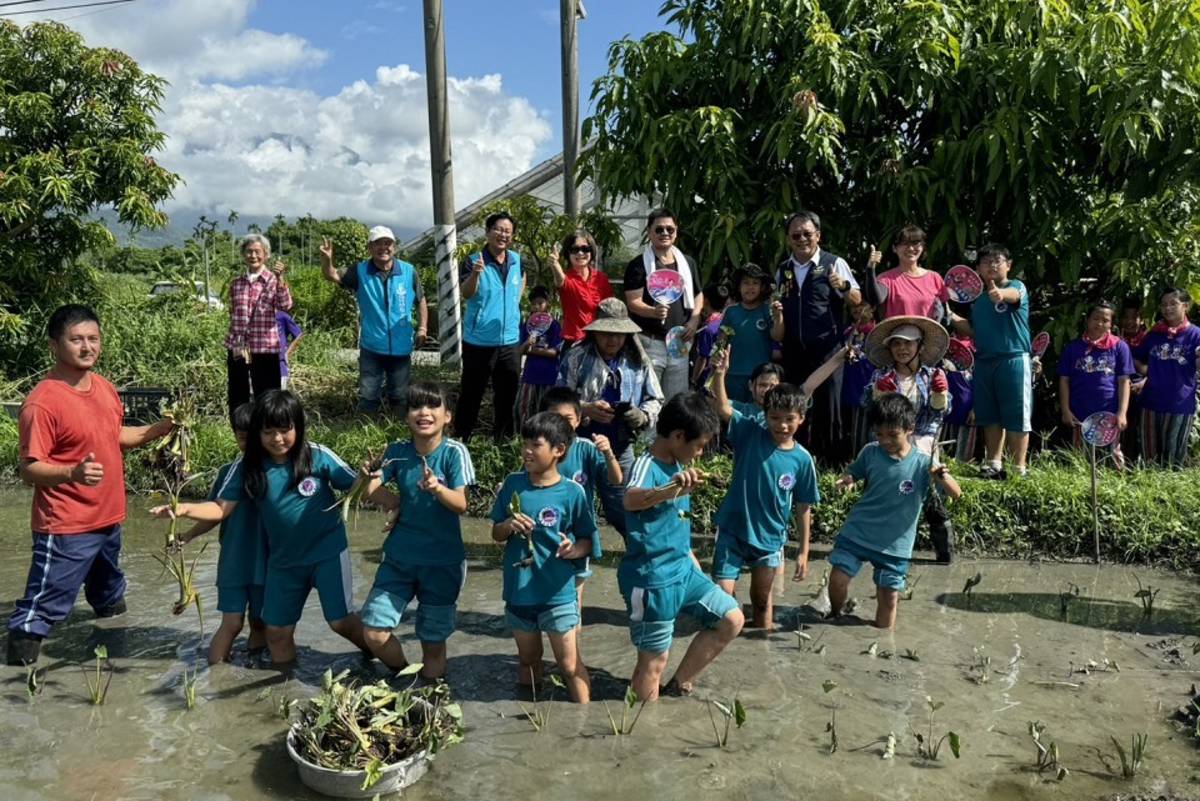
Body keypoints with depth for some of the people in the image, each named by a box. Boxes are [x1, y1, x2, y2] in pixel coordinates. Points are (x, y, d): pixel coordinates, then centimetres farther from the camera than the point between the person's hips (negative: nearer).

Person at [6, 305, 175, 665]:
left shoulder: (104, 387, 3)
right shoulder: (42, 403, -22)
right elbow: (29, 469, -22)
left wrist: (158, 430, 3)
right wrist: (73, 473, -39)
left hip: (109, 517, 8)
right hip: (65, 528, -8)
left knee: (109, 593, 31)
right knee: (45, 606, -2)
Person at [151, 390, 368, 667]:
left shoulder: (317, 456, -15)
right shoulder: (247, 467, -8)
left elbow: (355, 487, -10)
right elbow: (221, 508, -7)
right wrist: (185, 509, -23)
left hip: (327, 550, -4)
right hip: (283, 559, 4)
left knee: (340, 621, -2)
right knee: (277, 631, 13)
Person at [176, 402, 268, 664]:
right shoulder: (229, 472, 1)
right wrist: (187, 535, -3)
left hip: (266, 562, 0)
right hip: (233, 562, 1)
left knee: (259, 622, 13)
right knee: (232, 624, -1)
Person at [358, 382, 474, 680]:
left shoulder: (454, 452, -12)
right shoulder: (397, 451, -1)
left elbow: (461, 505, -19)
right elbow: (372, 489, -5)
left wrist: (438, 489, -36)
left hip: (443, 561, -3)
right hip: (400, 557, 3)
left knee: (433, 643, 8)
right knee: (373, 632, -1)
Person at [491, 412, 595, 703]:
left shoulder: (572, 492, -12)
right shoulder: (512, 484, -4)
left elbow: (586, 540, -2)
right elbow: (496, 534, 5)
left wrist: (573, 549, -24)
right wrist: (509, 525, -17)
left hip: (558, 593, -3)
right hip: (519, 591, 4)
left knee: (570, 665, 4)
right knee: (528, 662, 22)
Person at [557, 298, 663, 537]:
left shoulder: (637, 362, 3)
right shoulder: (576, 359, -4)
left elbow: (655, 400, 8)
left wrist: (642, 416, -14)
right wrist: (585, 409, -24)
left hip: (620, 449, 1)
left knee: (624, 512, 8)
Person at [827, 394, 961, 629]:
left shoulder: (923, 463, -13)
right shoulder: (870, 452, -6)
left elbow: (956, 494, -15)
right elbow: (855, 473, 11)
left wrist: (943, 477, -38)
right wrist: (847, 480, -13)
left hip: (895, 544, -1)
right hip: (857, 531, 1)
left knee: (889, 597, 5)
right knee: (838, 579, -3)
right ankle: (837, 620, 26)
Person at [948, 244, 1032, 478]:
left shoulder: (1016, 286, -3)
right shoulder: (977, 296, 14)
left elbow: (1013, 295, -30)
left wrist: (1001, 294, -53)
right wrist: (954, 319, 3)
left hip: (1013, 360, -6)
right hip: (984, 362, 6)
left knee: (1016, 417, -2)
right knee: (991, 417, 12)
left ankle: (1018, 469, 5)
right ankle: (993, 465, 22)